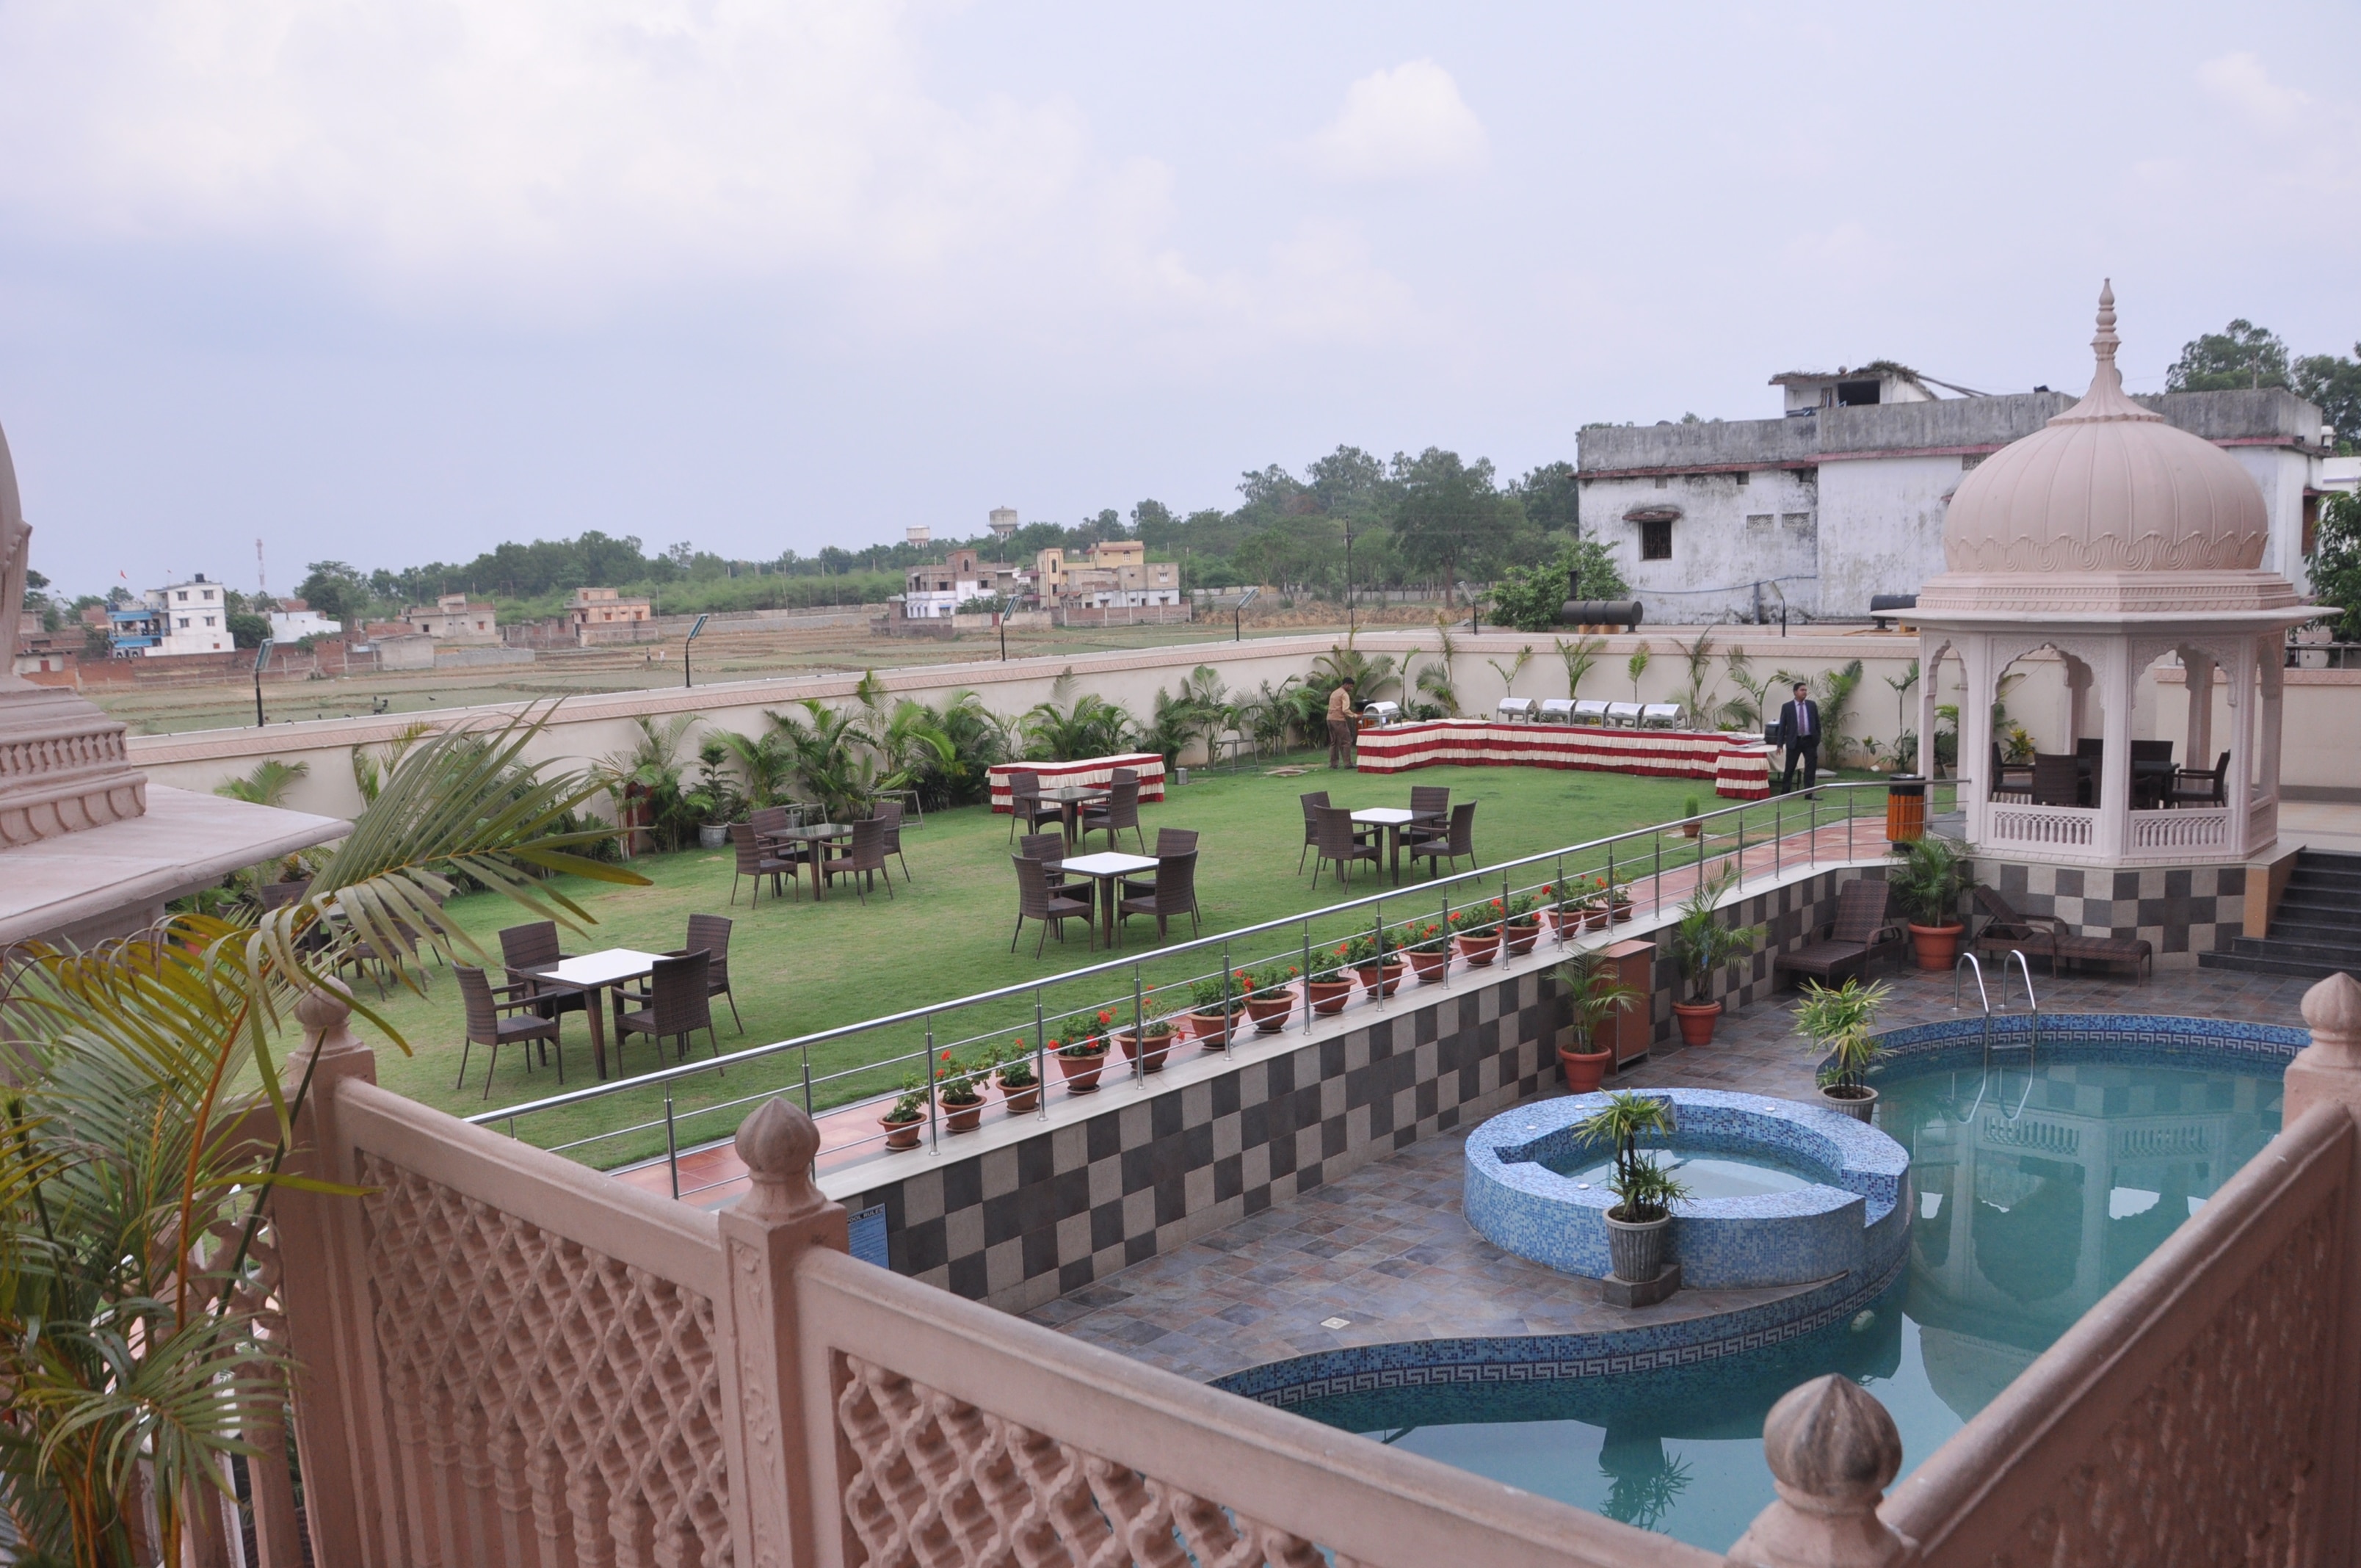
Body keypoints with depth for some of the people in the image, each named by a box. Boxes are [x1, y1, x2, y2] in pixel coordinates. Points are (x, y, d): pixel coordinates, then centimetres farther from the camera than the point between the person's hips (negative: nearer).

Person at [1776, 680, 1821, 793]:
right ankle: (1784, 793, 11)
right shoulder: (1787, 707, -1)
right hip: (1794, 741, -2)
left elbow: (1817, 723, 9)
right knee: (1790, 768, 3)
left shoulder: (1812, 705, 6)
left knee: (1811, 768, 1)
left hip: (1810, 741, 2)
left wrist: (1818, 739, 3)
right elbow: (1782, 726, -1)